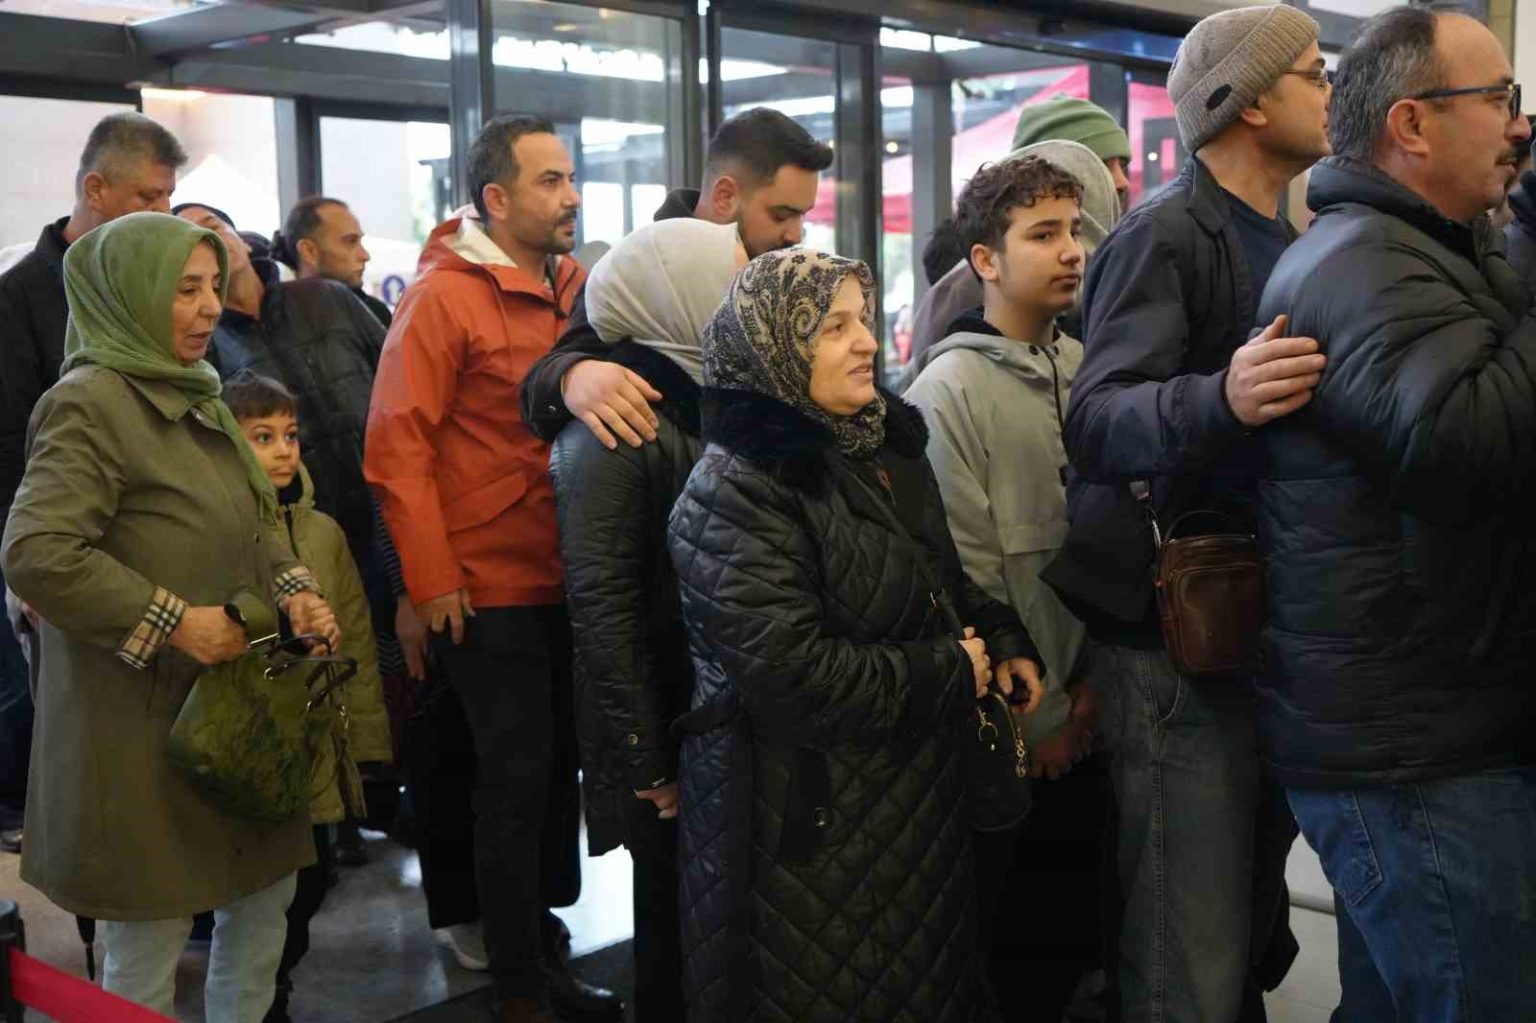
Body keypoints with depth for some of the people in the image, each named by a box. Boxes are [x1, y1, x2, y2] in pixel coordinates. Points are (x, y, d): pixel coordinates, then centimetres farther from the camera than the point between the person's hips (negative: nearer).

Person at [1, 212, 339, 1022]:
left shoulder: (197, 396, 14)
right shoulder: (89, 404, -14)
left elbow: (251, 530, 20)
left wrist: (293, 590, 0)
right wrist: (174, 621, -21)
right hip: (142, 721, -9)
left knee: (264, 896, 16)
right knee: (148, 940, 3)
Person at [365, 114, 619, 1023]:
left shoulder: (577, 285, 7)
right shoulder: (443, 296, -11)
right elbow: (397, 444, -14)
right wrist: (432, 581, -16)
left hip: (571, 580, 6)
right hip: (491, 588, -6)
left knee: (559, 766, 14)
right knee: (518, 777, 2)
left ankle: (544, 944, 31)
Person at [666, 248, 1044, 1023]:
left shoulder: (880, 446, 8)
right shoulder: (735, 492, -20)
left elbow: (941, 582, 22)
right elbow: (793, 675, -28)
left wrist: (1000, 640, 2)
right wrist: (950, 675, -17)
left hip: (913, 791, 8)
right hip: (804, 823, -8)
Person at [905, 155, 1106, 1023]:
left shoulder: (1088, 370, 5)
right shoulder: (950, 391, -12)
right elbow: (967, 582, -15)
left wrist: (1097, 680, -2)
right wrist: (1038, 716, -11)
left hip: (1087, 719, 5)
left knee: (1079, 930, 16)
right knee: (1006, 951, 8)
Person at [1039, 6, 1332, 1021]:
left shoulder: (1286, 241, 17)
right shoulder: (1166, 234, -11)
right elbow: (1098, 419, -25)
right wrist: (1218, 400, -42)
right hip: (1178, 634, -9)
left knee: (1257, 927, 20)